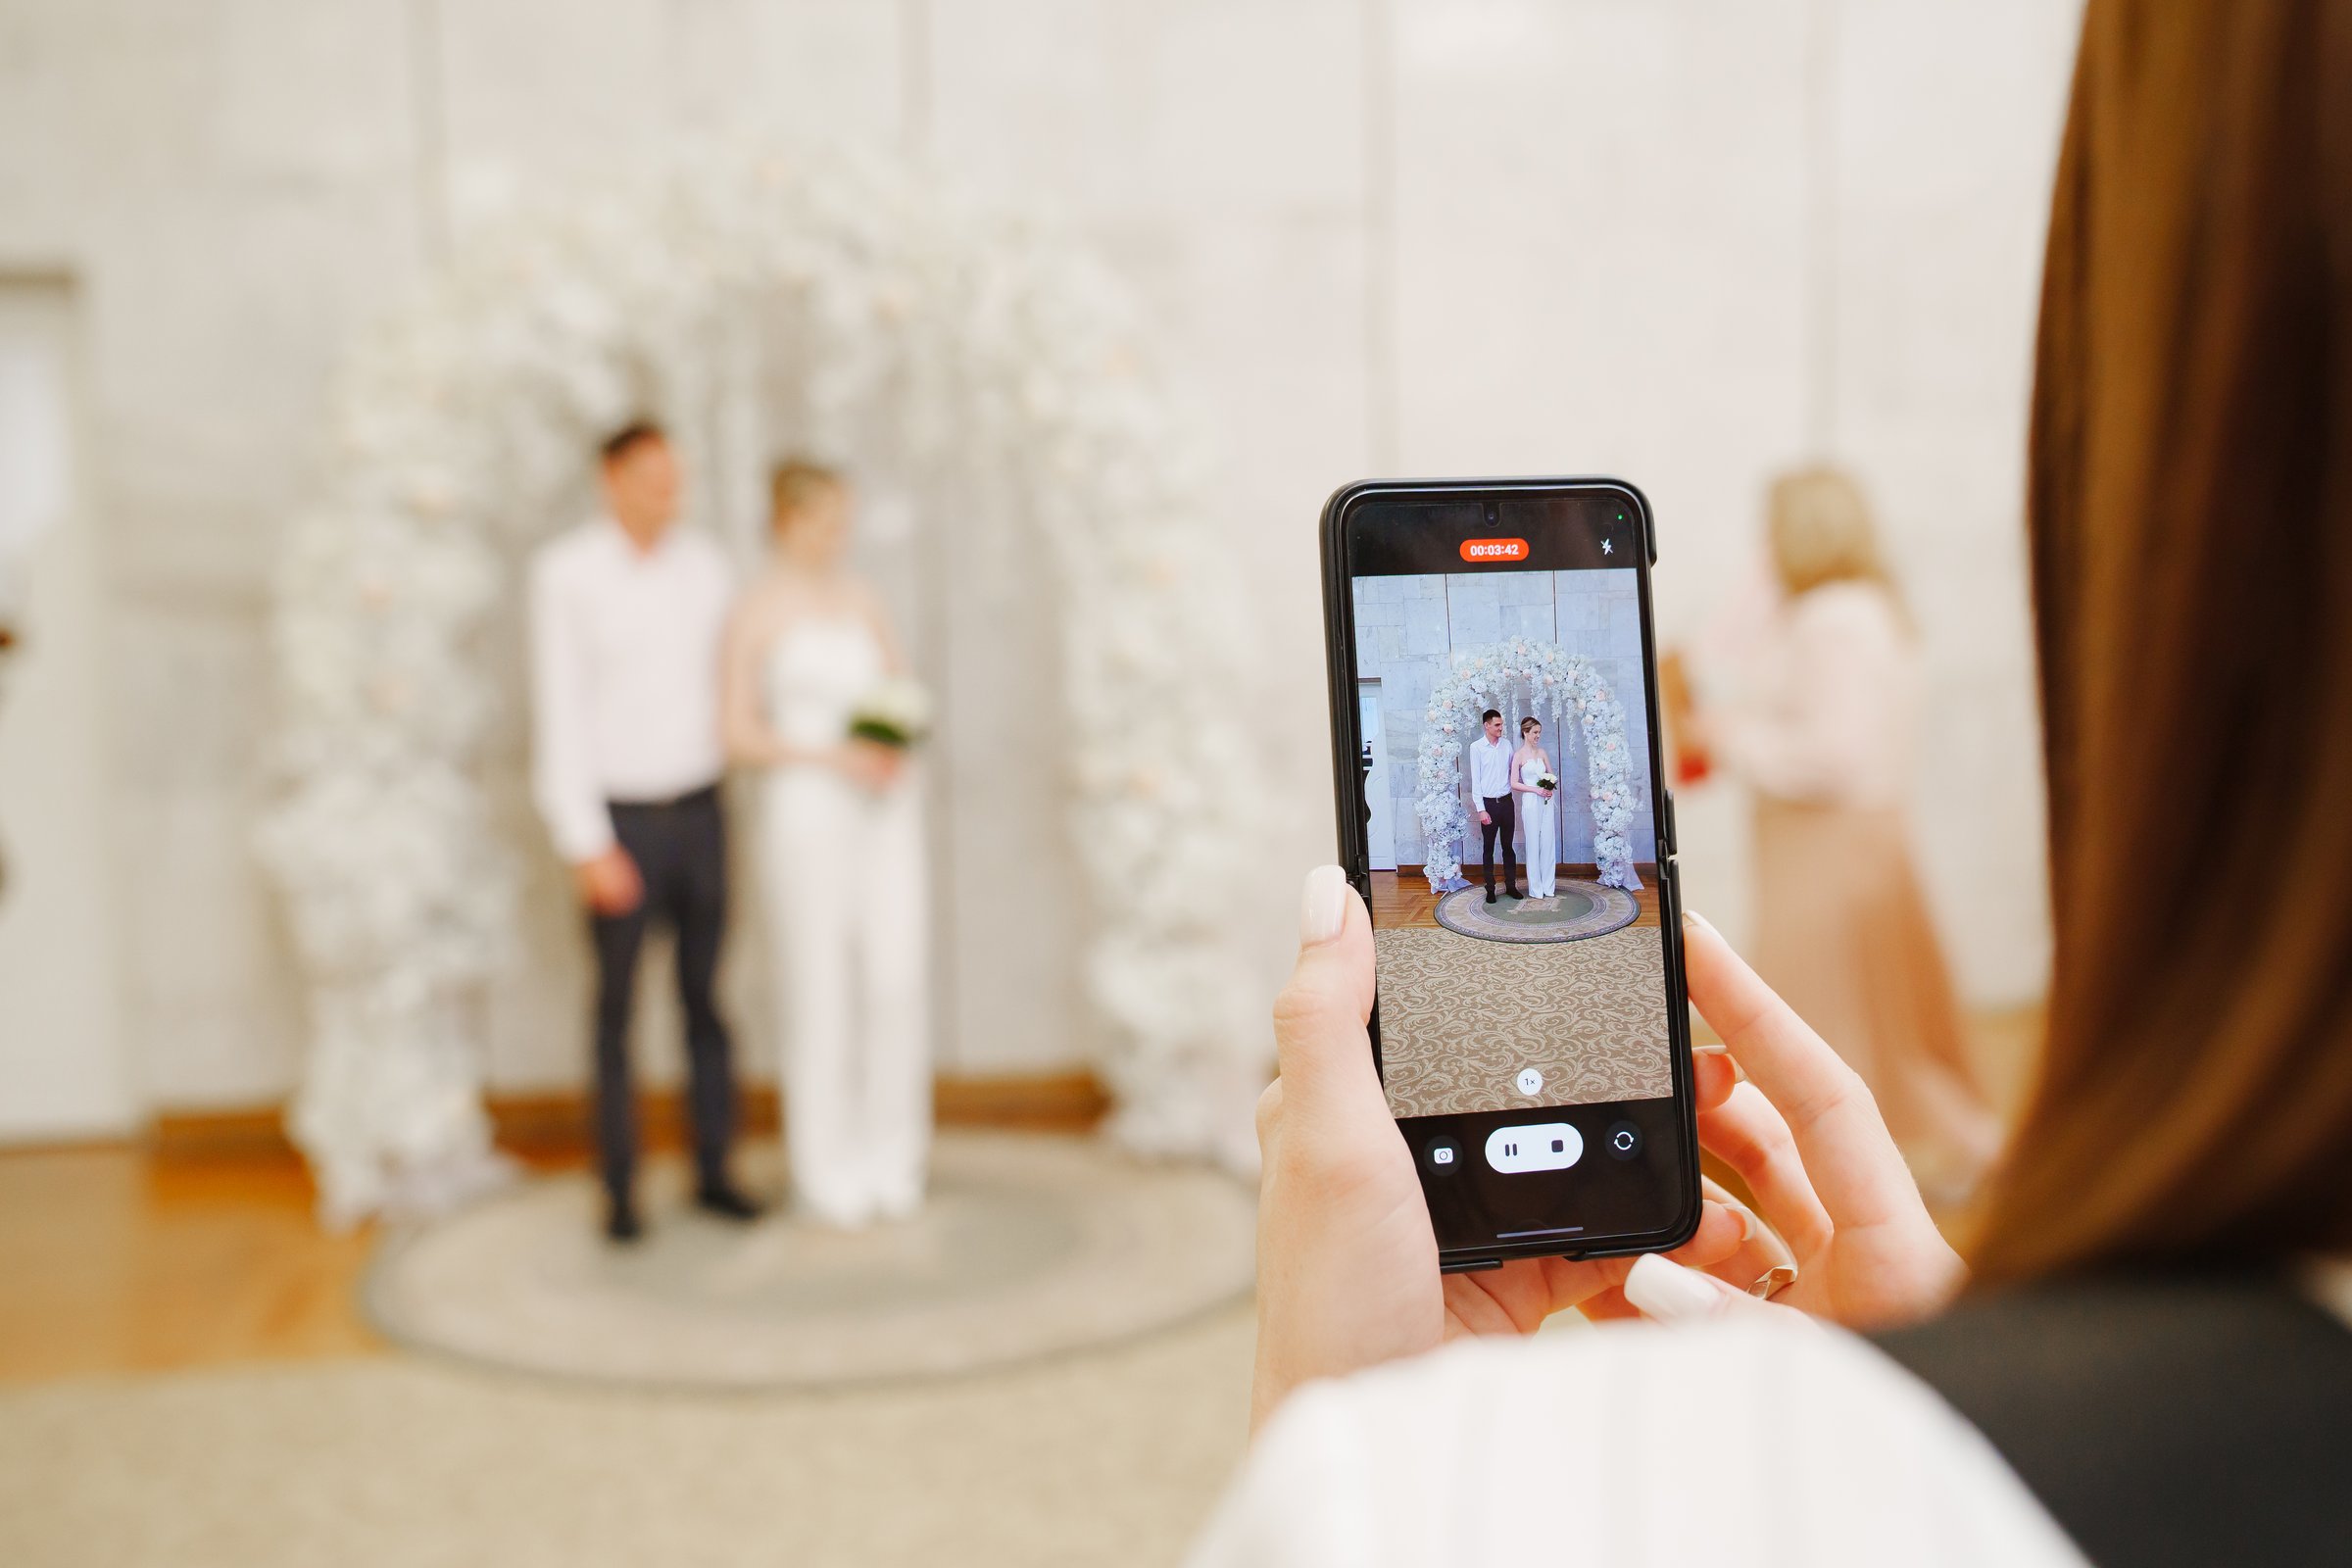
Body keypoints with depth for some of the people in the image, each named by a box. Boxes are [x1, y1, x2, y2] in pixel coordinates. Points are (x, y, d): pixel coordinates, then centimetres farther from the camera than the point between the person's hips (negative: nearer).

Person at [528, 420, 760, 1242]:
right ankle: (620, 1191, 16)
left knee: (707, 998, 8)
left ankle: (714, 1172, 19)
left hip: (699, 811, 4)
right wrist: (586, 848, -14)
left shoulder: (704, 563, 2)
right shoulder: (564, 571, -10)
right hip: (617, 819, -3)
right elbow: (559, 711, -11)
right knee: (616, 1006, 5)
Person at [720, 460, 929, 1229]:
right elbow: (739, 735, -5)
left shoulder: (862, 598, 10)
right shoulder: (756, 612, -4)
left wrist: (900, 744, -4)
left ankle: (889, 1162, 14)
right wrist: (832, 757, -16)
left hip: (887, 806, 4)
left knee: (897, 982, -1)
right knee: (820, 993, 0)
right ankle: (825, 1174, 14)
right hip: (807, 811, -4)